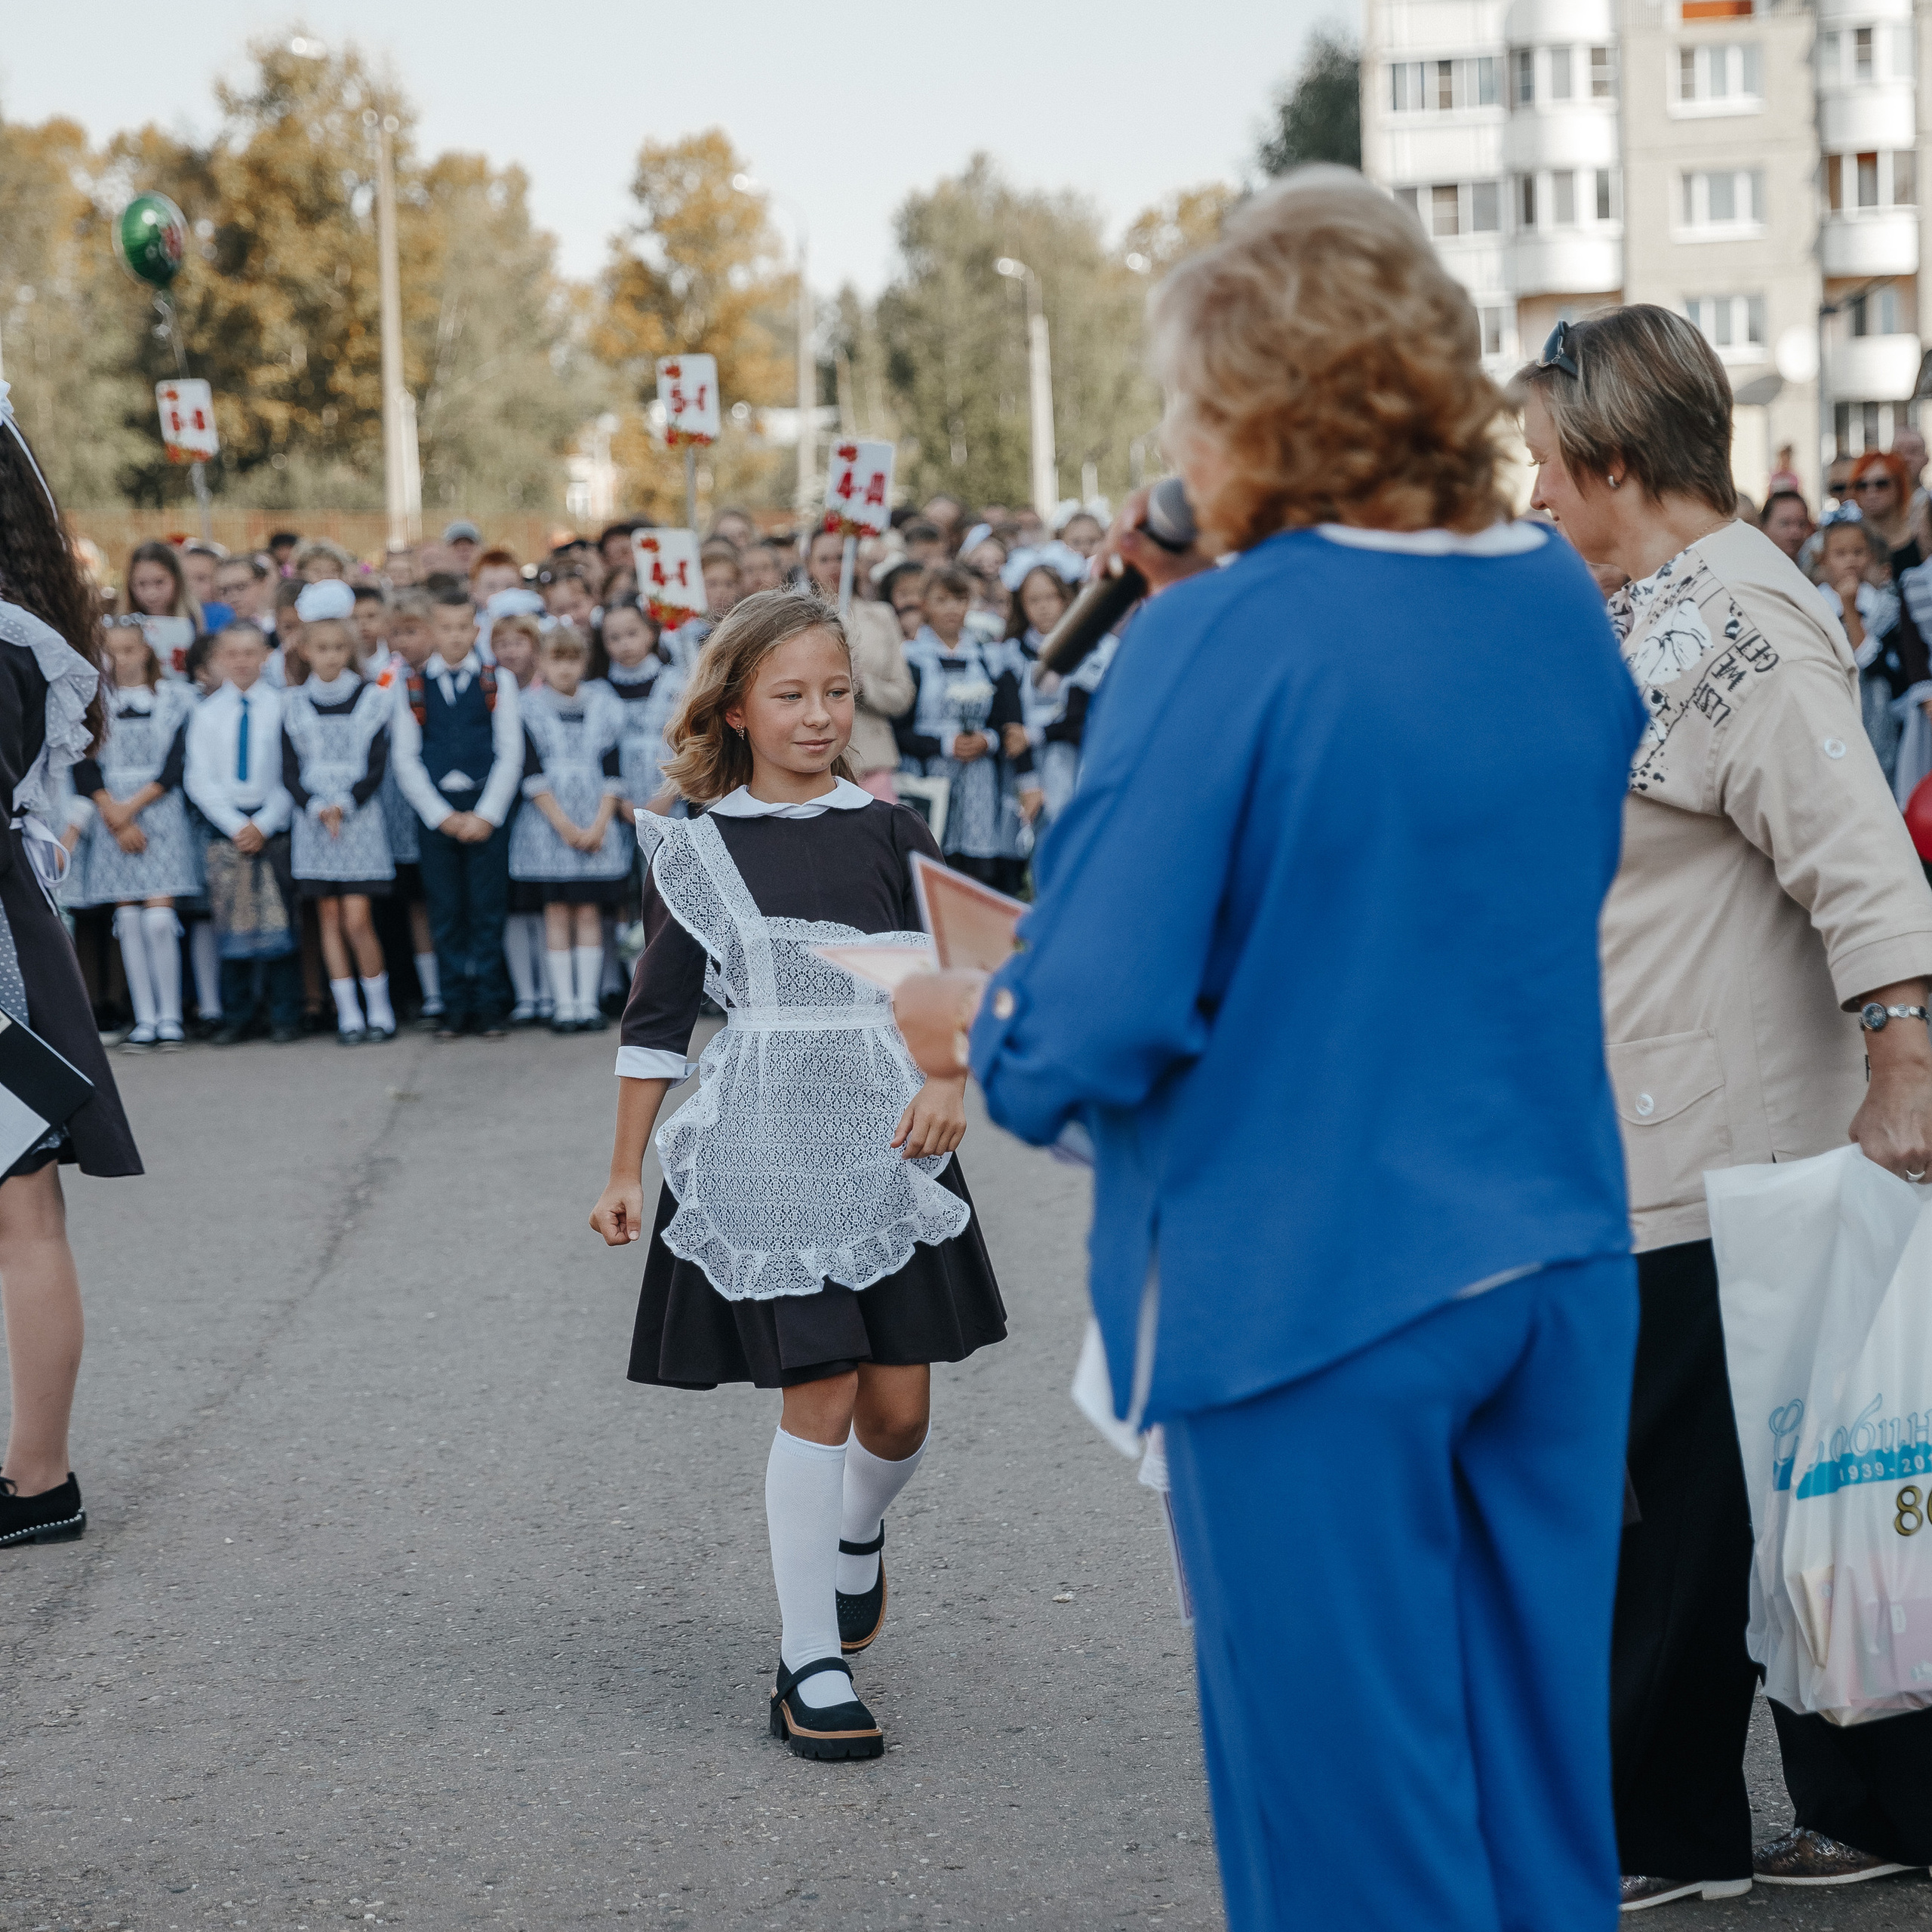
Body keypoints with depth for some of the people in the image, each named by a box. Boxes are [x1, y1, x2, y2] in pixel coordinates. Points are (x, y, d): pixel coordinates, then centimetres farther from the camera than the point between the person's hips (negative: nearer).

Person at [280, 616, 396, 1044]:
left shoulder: (371, 699, 3)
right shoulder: (294, 704, 7)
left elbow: (377, 767, -1)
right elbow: (290, 771, 3)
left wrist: (344, 805, -14)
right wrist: (317, 808, -13)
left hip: (360, 819, -2)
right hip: (313, 821, 2)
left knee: (357, 919, -9)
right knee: (330, 918, 2)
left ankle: (379, 1009, 3)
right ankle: (348, 1013, 7)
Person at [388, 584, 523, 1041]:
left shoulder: (498, 683, 5)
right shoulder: (412, 688, 6)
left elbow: (511, 754, 1)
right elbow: (405, 759, 3)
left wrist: (486, 815, -8)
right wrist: (442, 816, -6)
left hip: (487, 811, -1)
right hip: (435, 811, 1)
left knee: (488, 912, -1)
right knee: (446, 914, 2)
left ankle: (490, 1007, 5)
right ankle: (454, 1008, 7)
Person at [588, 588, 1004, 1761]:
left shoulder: (888, 832, 6)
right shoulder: (703, 848, 3)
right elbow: (660, 1017, 7)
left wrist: (953, 1077, -16)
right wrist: (626, 1172, 7)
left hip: (889, 1146, 2)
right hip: (767, 1156, -2)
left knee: (900, 1404, 3)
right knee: (820, 1392, -9)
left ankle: (859, 1535, 38)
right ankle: (809, 1663, 1)